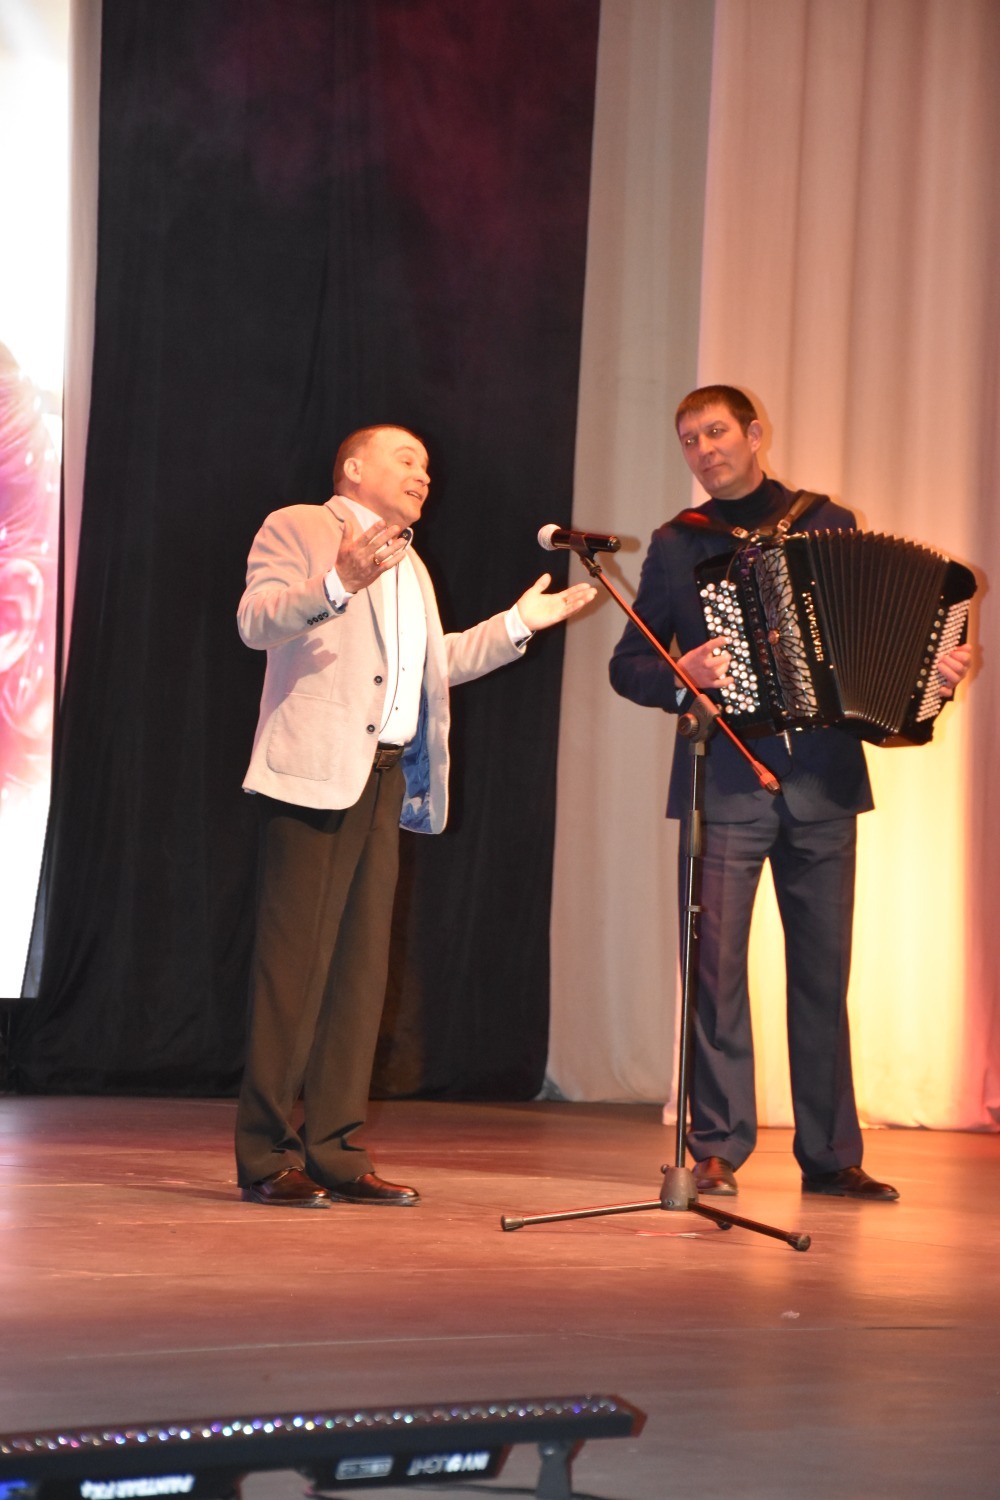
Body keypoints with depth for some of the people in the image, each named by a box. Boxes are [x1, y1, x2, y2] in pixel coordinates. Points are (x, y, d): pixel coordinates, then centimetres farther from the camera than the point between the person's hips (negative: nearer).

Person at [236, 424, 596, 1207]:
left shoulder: (410, 566, 28)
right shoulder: (296, 528, 2)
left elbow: (434, 665, 32)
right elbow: (255, 621, -12)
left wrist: (517, 624, 26)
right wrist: (337, 585, -28)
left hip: (386, 775, 8)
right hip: (315, 770, -8)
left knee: (363, 964, 6)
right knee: (296, 961, -9)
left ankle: (337, 1153, 9)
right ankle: (267, 1155, -7)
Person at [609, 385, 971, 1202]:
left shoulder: (829, 524, 11)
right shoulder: (677, 545, 10)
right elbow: (628, 666, 10)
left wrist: (936, 668, -3)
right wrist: (681, 675, -10)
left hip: (823, 782, 1)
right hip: (725, 783, -1)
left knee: (824, 968, 4)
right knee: (717, 965, -6)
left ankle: (832, 1153, 10)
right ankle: (718, 1147, 2)